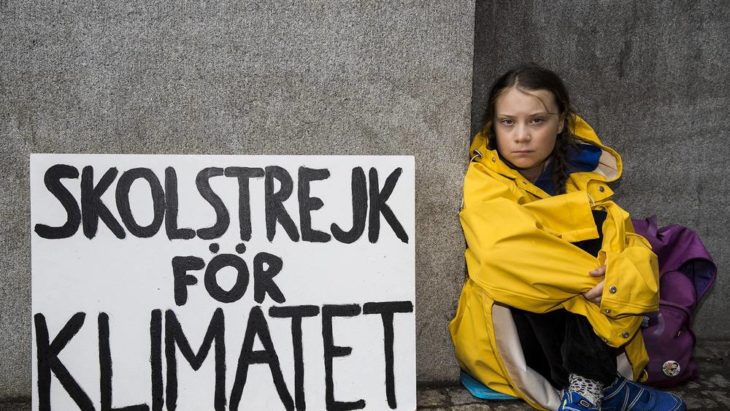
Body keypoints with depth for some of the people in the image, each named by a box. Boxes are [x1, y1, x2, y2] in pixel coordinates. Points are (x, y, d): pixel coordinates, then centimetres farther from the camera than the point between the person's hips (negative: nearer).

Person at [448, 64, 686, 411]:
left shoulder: (583, 175, -2)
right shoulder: (482, 183, -14)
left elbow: (626, 242, -12)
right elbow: (506, 255, -31)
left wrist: (628, 274, -35)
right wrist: (599, 276, -29)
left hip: (585, 330, 3)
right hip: (501, 328, -2)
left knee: (594, 226, -21)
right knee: (524, 275, -32)